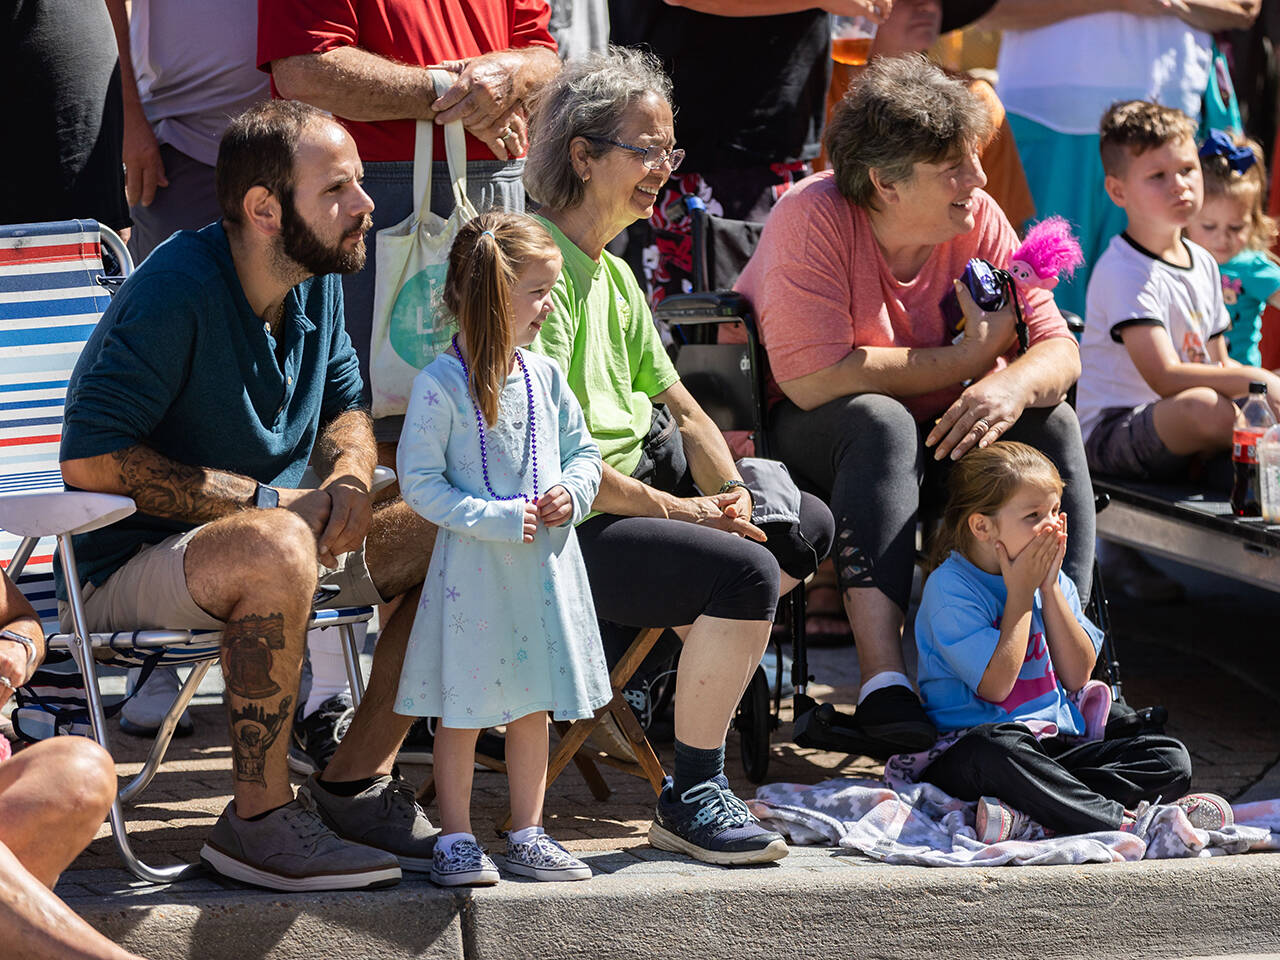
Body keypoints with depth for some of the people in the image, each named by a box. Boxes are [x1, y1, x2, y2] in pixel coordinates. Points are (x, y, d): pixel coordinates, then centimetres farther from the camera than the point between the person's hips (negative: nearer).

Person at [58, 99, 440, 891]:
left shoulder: (318, 280, 5)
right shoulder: (177, 290, -21)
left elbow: (344, 409, 17)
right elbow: (90, 461, -25)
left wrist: (350, 474, -9)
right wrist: (268, 500, -22)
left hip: (277, 535, 8)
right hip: (127, 571, -8)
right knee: (276, 548, -39)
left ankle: (356, 781, -1)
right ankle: (261, 819, -25)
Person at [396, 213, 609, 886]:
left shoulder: (545, 377, 5)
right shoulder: (441, 384, -12)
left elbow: (583, 451, 16)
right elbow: (419, 482, -12)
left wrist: (572, 491, -6)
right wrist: (496, 519, -19)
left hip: (545, 564, 5)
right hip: (473, 568, -5)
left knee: (533, 705, 13)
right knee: (463, 710, 2)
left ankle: (527, 834, 23)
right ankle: (456, 837, 13)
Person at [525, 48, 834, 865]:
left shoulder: (615, 275, 16)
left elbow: (682, 408, 18)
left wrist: (729, 490, -3)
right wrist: (678, 509, -18)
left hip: (632, 495, 10)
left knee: (807, 526, 11)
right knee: (744, 573, -26)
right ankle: (691, 799, -15)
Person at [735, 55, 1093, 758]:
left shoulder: (977, 219, -7)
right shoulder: (814, 218, -23)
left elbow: (1058, 351, -9)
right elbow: (813, 377, -30)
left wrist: (1013, 386, -35)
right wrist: (969, 357, -23)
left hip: (933, 435, 6)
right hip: (797, 434, -5)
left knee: (1050, 423, -18)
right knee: (881, 423, -36)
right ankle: (883, 685, -45)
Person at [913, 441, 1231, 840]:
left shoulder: (1052, 580, 14)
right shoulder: (949, 587, -7)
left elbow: (1077, 677, 4)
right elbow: (995, 685, -16)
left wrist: (1050, 587, -2)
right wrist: (1020, 592, -11)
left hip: (1057, 744, 7)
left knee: (1171, 758, -15)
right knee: (994, 748, -43)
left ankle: (1027, 812, -35)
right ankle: (1123, 819, -38)